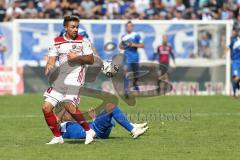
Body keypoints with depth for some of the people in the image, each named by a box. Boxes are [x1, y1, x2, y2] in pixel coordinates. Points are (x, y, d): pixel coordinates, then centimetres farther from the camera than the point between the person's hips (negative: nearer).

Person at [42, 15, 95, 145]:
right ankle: (57, 137, 11)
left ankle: (89, 131, -5)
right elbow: (51, 60, 8)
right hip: (60, 78, 5)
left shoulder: (83, 41, 2)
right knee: (46, 107, -4)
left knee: (69, 106, -24)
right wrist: (49, 68, -14)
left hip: (75, 77, -5)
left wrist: (77, 57, -14)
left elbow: (91, 60, 2)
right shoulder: (57, 42, 11)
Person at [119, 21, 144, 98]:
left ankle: (135, 83, 46)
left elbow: (142, 45, -6)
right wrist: (121, 46, -2)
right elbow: (121, 46, 21)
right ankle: (126, 90, -18)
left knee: (135, 73, 14)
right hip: (127, 56, 1)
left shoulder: (136, 35, -4)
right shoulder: (124, 36, 8)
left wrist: (134, 45, -18)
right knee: (126, 72, -15)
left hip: (135, 56, -1)